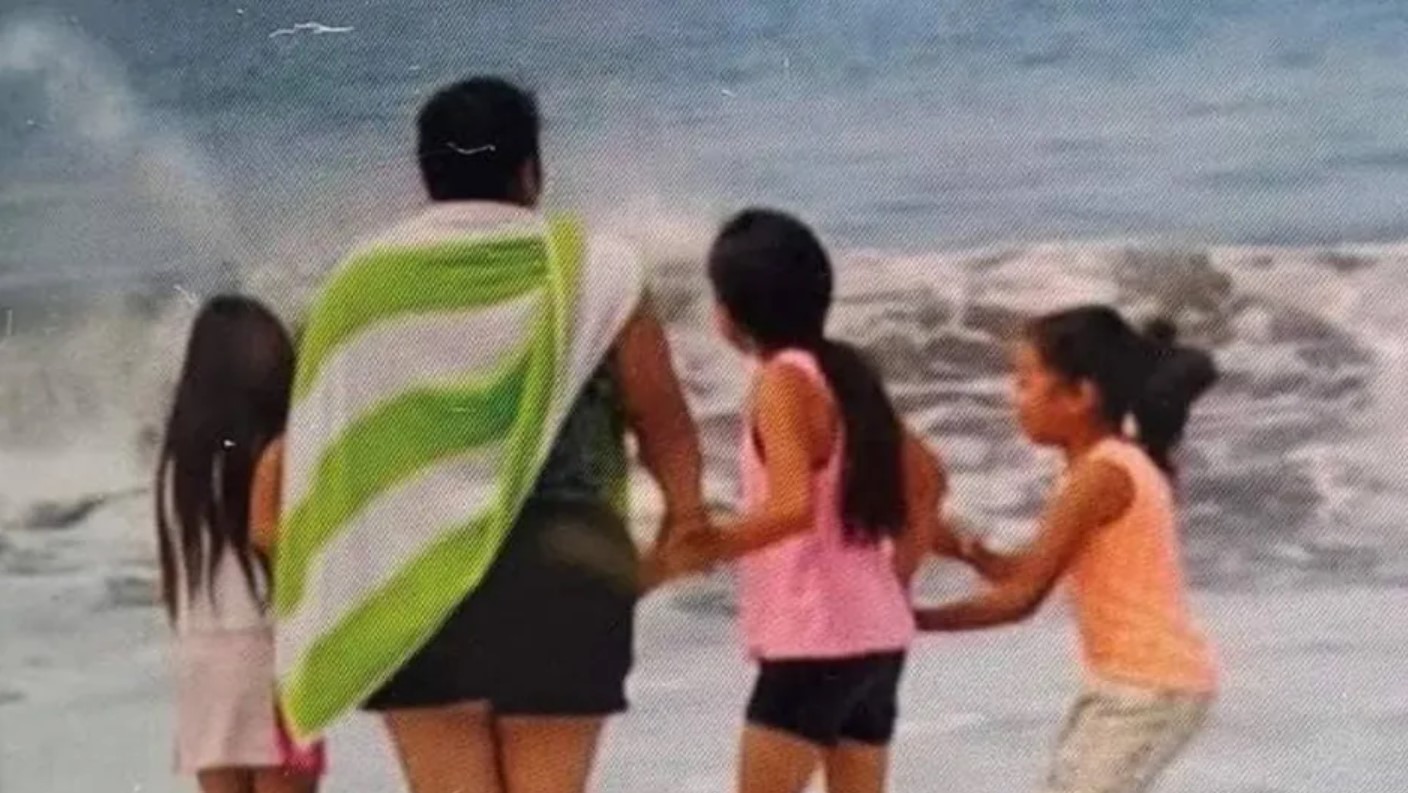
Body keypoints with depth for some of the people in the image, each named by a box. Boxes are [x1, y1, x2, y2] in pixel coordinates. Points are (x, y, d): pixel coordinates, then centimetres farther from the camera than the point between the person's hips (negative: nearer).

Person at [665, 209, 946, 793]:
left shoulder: (785, 379, -13)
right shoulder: (842, 374, 13)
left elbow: (793, 507, -25)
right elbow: (927, 478, 19)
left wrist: (704, 550, -15)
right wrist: (898, 577, 19)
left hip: (814, 641, -9)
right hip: (876, 636, 9)